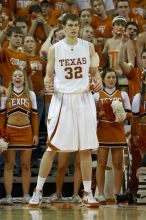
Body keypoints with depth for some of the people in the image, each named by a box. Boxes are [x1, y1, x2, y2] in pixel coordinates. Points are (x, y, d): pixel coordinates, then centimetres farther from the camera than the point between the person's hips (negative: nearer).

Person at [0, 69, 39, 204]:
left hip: (26, 133, 0)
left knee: (26, 165, 2)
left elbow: (34, 116, 7)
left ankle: (26, 195, 6)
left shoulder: (30, 94, 8)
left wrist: (35, 134, 1)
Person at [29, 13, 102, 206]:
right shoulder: (55, 49, 1)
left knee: (85, 149, 2)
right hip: (62, 99, -1)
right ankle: (38, 191, 5)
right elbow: (49, 75, 5)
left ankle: (88, 193, 9)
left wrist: (98, 81, -10)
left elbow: (94, 71, 11)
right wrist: (47, 82, -17)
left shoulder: (88, 47, 5)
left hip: (83, 99, 1)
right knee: (51, 147, -3)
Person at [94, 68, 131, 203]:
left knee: (118, 164, 2)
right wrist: (99, 115, -12)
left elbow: (128, 112, 10)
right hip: (102, 132, -1)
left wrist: (123, 117, -11)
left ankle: (117, 193, 7)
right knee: (101, 163, -2)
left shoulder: (123, 95, 9)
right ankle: (101, 194, 1)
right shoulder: (97, 96, 7)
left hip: (118, 132, 1)